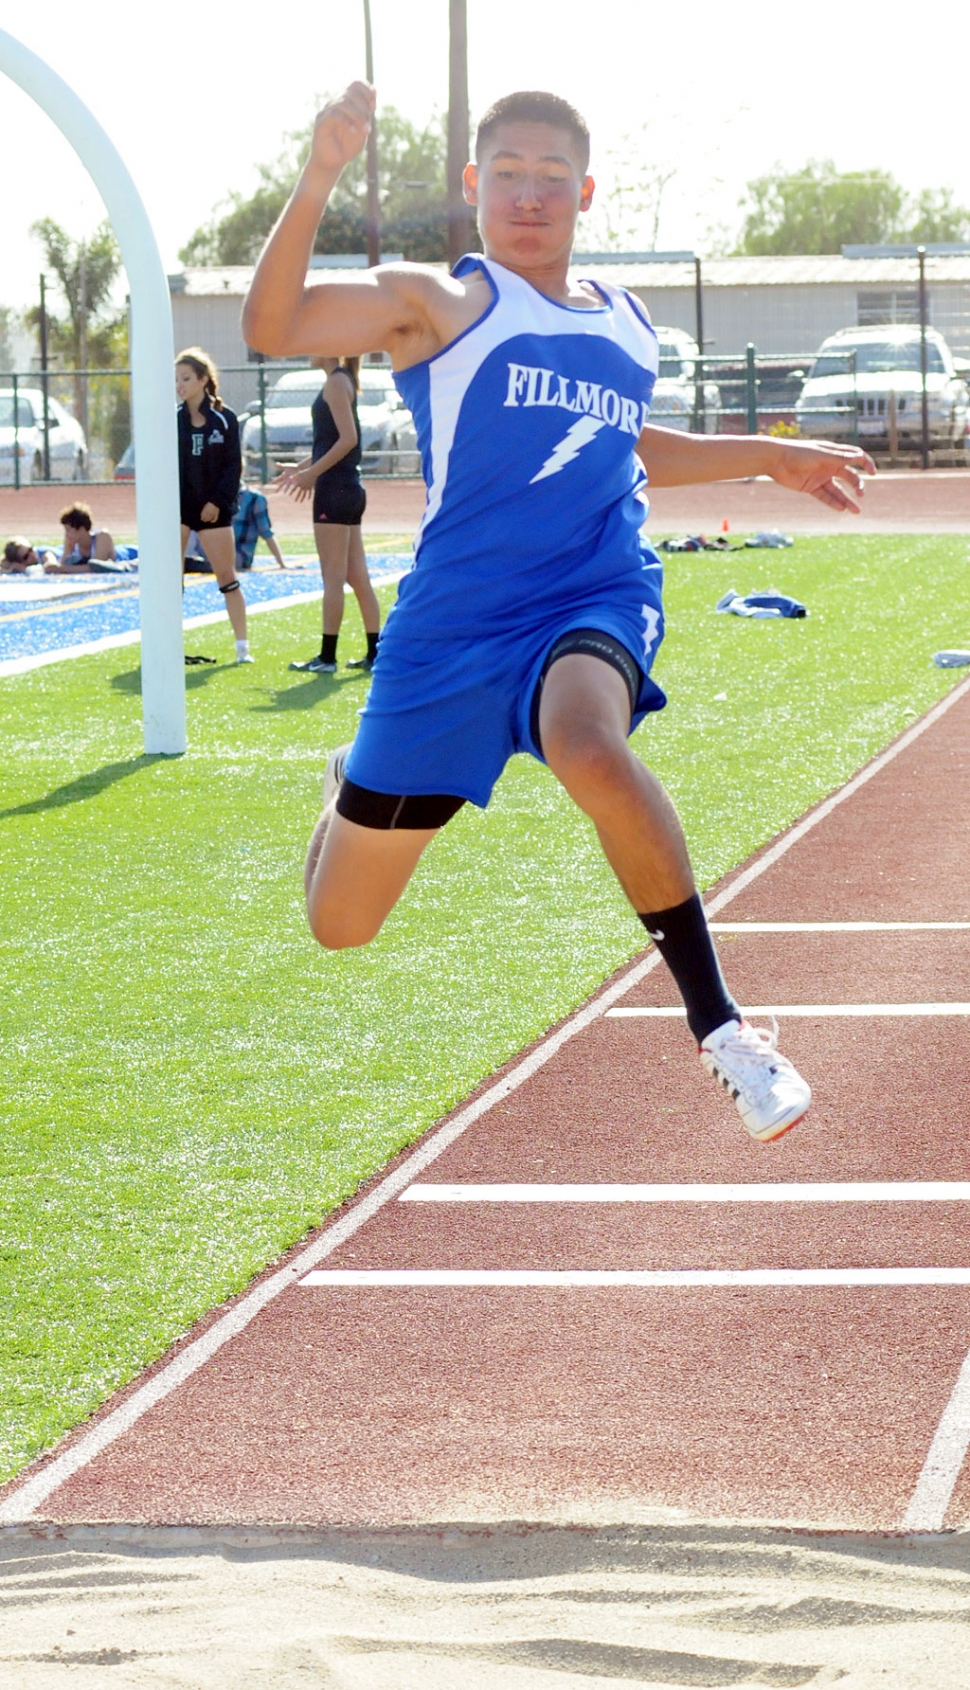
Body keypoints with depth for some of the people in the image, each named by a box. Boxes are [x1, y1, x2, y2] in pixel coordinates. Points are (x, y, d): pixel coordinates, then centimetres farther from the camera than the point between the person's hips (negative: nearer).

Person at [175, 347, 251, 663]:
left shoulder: (224, 419, -1)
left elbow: (234, 465, -2)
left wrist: (218, 501, -10)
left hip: (213, 508, -1)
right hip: (177, 505, 1)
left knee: (227, 577, 2)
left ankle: (242, 646, 5)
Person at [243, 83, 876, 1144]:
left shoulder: (627, 326, 17)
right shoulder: (437, 303, 0)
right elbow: (271, 327, -17)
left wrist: (771, 457, 33)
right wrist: (318, 177, -28)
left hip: (597, 599, 2)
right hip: (457, 620, -1)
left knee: (591, 751, -38)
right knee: (338, 926, 6)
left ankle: (719, 1027, -26)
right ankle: (348, 788, 46)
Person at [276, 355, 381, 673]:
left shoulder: (336, 382, -11)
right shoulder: (343, 381, 16)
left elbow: (348, 439, -20)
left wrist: (312, 473, -17)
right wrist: (301, 468, 18)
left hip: (335, 489, -9)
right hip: (350, 489, 9)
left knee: (333, 578, -4)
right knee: (358, 577, 9)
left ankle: (327, 657, 0)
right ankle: (375, 655, 9)